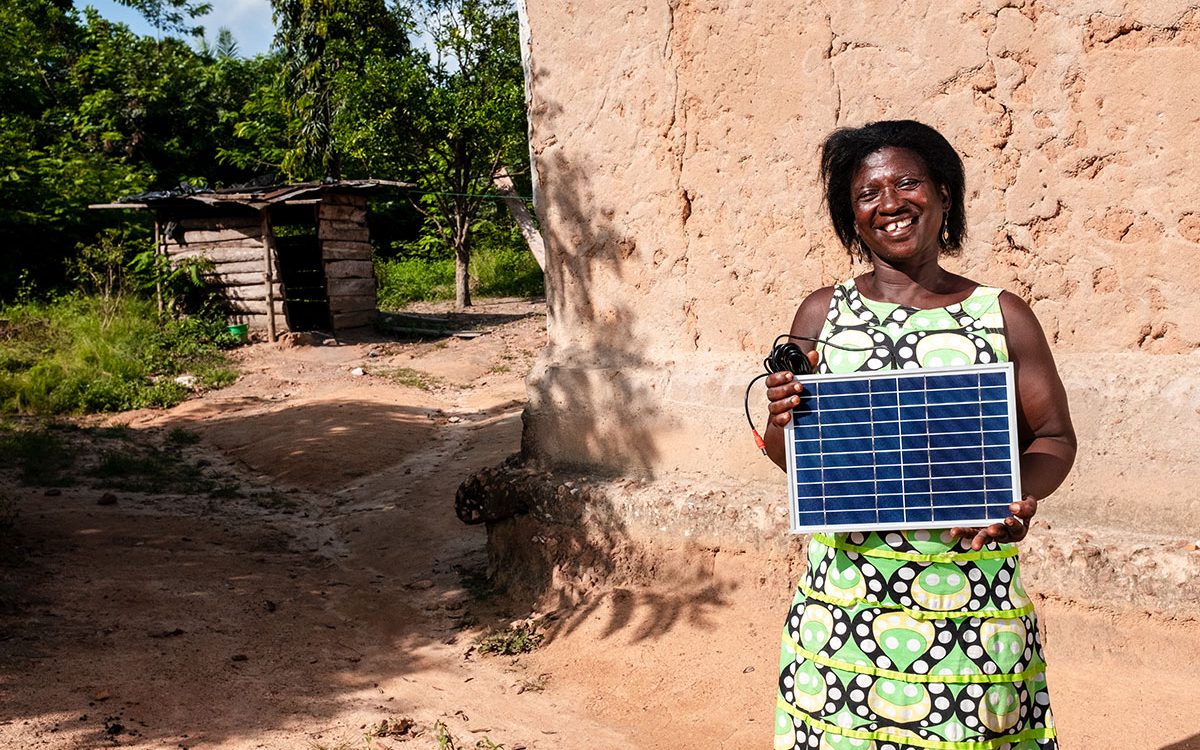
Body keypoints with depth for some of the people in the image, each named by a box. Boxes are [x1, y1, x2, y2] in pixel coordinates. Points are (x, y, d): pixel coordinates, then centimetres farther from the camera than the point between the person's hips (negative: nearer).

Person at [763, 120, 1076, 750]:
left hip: (973, 597, 0)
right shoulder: (822, 313, 5)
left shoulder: (1003, 316, 2)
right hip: (846, 588, 1)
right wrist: (783, 418, -14)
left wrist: (1022, 495, -13)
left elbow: (1054, 437, 8)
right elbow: (788, 456, 9)